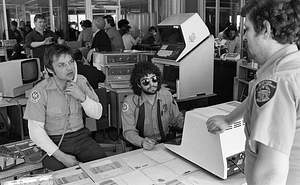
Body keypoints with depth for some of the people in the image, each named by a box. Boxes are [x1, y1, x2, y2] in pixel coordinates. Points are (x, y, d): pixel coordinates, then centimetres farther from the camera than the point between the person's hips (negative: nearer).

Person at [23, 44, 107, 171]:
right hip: (54, 141, -3)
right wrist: (61, 156, -22)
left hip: (80, 135, 4)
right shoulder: (40, 91, -14)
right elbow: (36, 131, -15)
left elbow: (97, 114, 0)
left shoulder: (81, 81, -1)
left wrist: (82, 97, -18)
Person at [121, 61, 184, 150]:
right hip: (141, 148, -3)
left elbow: (178, 119, 13)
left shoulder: (166, 94, 1)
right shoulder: (130, 102, -11)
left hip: (166, 142, 3)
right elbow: (129, 131, -13)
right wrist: (142, 142, -32)